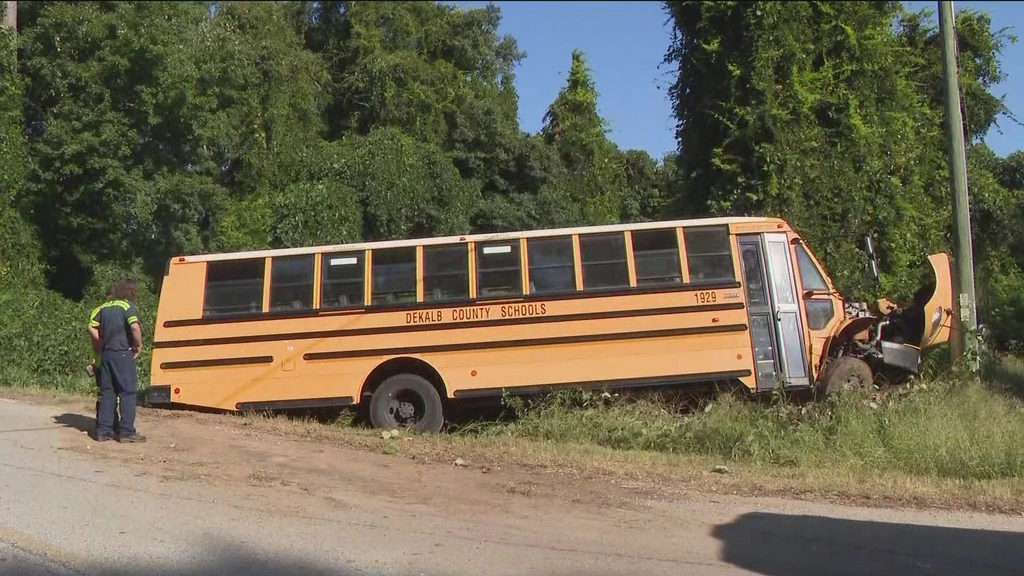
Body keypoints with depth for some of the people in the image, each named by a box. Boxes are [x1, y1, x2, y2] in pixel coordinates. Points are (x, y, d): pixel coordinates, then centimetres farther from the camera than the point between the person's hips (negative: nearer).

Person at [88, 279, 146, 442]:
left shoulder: (104, 307, 13)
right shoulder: (128, 306, -8)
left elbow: (92, 328, 11)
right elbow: (135, 327, -23)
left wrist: (101, 345, 16)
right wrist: (139, 345, -10)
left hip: (106, 354, 7)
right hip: (123, 354, -7)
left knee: (107, 392, 11)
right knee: (128, 392, -2)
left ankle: (103, 430, 12)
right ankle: (127, 432, -3)